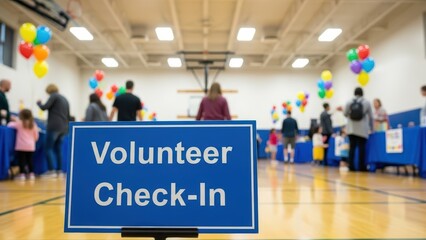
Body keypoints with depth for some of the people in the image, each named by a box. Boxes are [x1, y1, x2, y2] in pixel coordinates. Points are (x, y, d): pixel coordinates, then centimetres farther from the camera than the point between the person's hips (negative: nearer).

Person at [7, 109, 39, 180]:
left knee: (21, 160, 1)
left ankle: (22, 174, -2)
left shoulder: (19, 123, -2)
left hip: (21, 146, -4)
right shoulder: (33, 125, 8)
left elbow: (10, 125, 11)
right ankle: (31, 174, 10)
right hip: (31, 146, 4)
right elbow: (36, 136, 12)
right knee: (29, 160, 10)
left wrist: (12, 122, 31)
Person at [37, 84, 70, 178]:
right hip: (63, 128, 7)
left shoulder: (54, 96, 0)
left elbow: (44, 107, -8)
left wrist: (38, 102, 12)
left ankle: (51, 171, -11)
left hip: (54, 127, -7)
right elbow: (68, 115, 22)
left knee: (49, 148, -5)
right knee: (58, 149, 9)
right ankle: (59, 171, 5)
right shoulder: (64, 99, 22)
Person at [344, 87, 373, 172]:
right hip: (362, 129, -2)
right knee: (361, 148, -2)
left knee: (352, 147, 2)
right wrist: (371, 128, 17)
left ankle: (351, 166, 0)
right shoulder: (366, 102, 2)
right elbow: (371, 117, 6)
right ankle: (362, 167, -2)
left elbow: (345, 114, 8)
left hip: (351, 129, 2)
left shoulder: (349, 102, 4)